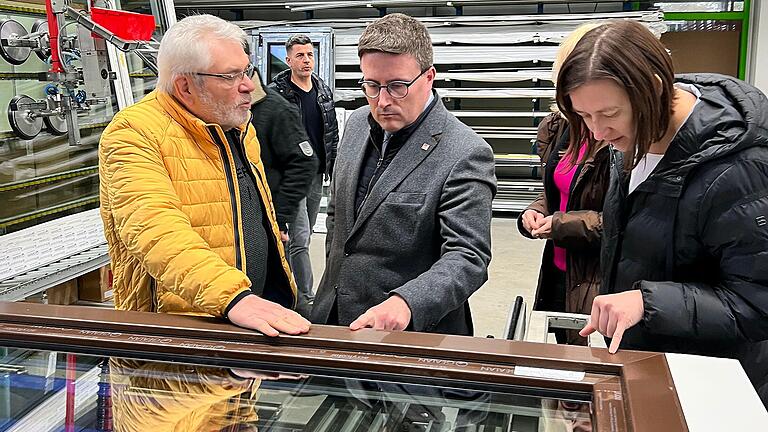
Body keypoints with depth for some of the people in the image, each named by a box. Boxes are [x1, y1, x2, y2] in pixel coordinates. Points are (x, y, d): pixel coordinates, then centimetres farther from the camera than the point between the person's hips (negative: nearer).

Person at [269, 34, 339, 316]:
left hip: (316, 173, 6)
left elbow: (332, 132, 16)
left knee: (302, 236, 16)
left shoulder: (324, 92, 10)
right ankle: (305, 299, -3)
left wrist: (332, 167, 11)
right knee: (300, 237, -8)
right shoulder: (276, 93, -8)